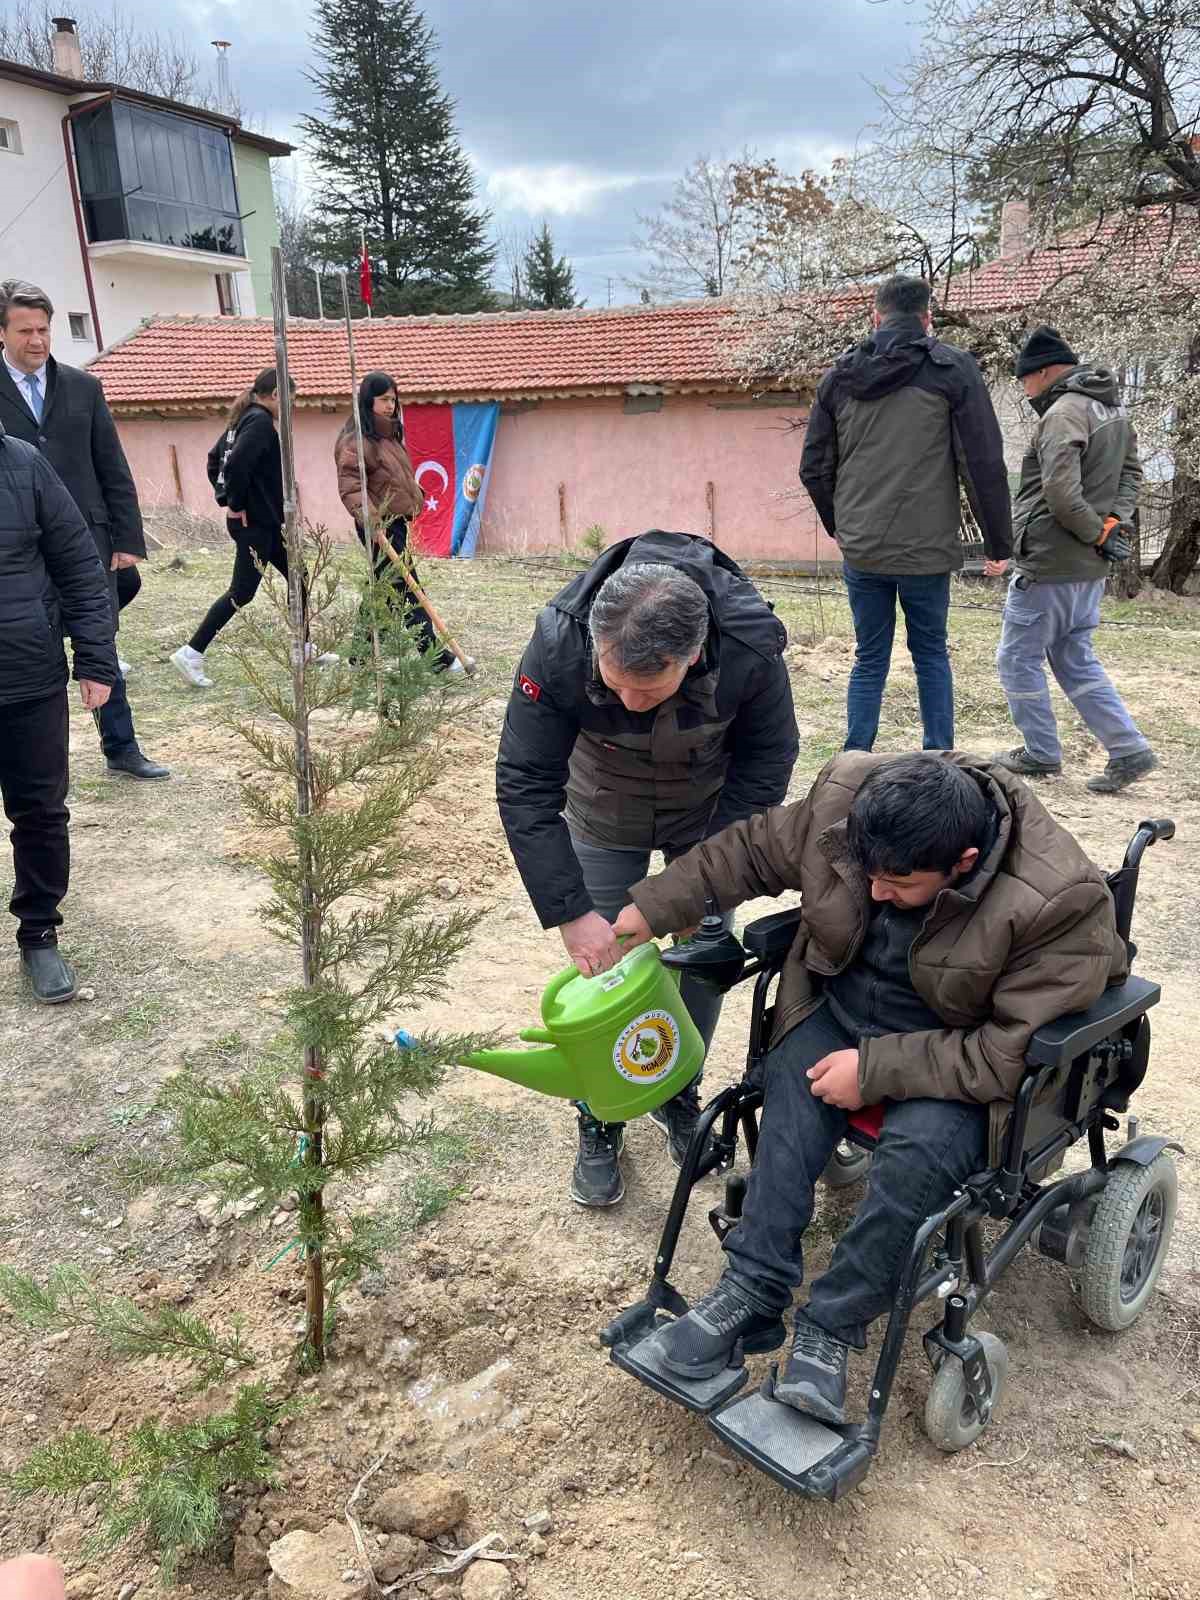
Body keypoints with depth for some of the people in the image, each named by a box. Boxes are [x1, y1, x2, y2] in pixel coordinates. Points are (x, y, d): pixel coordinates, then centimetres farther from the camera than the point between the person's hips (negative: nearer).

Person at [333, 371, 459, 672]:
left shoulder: (389, 434, 15)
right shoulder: (356, 439, -14)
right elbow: (350, 486, -23)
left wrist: (415, 496, 18)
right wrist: (370, 520, -34)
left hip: (395, 522, 10)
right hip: (379, 526, -10)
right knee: (406, 591, -8)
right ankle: (436, 658, -6)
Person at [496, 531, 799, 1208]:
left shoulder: (751, 650, -35)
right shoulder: (559, 645, -36)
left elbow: (766, 765, -17)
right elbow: (525, 786, -28)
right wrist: (571, 912, -32)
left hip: (711, 813, 1)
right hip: (605, 816, 0)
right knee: (602, 961, -1)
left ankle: (678, 1094, 31)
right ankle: (600, 1122, 21)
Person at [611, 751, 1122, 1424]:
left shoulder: (1060, 900, -30)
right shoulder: (846, 796, -19)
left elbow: (1010, 1052, -25)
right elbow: (754, 849, -1)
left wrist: (876, 1069, -27)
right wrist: (655, 906, -4)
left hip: (966, 1058, -4)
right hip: (844, 1008, 5)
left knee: (920, 1145, -31)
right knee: (794, 1082, -24)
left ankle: (834, 1325, -12)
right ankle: (753, 1288, -13)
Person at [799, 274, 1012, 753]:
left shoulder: (840, 376, 6)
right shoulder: (953, 369, -3)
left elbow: (813, 470, 9)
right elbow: (984, 465, -6)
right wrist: (998, 543, 2)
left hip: (860, 551, 2)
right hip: (928, 550, -2)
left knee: (869, 659, 12)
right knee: (931, 654, 13)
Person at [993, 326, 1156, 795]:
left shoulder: (1064, 412, -17)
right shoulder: (1112, 409, 14)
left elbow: (1059, 491, -27)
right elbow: (1131, 471, 19)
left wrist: (1096, 533, -15)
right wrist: (1115, 522, 5)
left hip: (1050, 564, -9)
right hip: (1090, 566, 9)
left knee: (1018, 659, 6)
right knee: (1074, 660, 17)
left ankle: (1041, 753, 15)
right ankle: (1128, 751, 12)